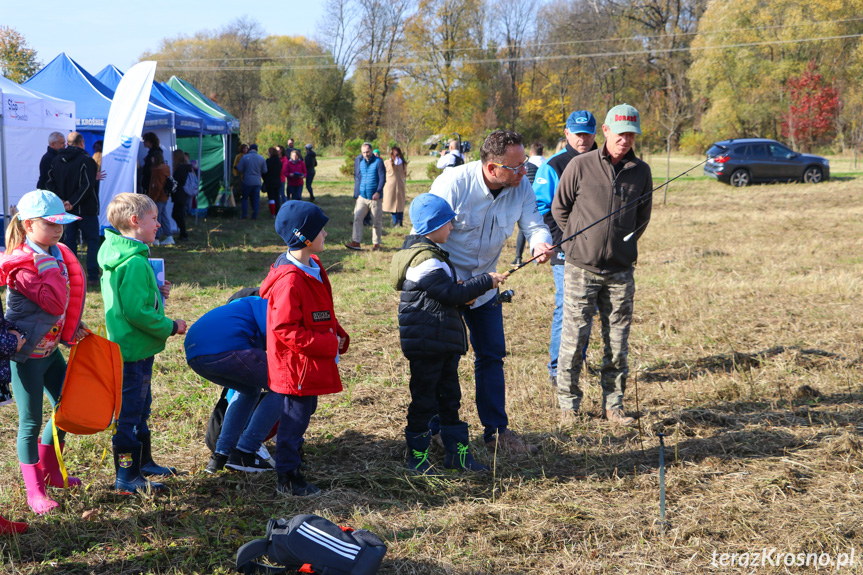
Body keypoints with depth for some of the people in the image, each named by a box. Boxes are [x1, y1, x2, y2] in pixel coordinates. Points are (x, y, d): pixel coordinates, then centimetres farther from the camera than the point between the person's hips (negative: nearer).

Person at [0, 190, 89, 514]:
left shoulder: (56, 255, 5)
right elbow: (54, 302, -29)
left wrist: (72, 330, 8)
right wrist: (51, 266, -25)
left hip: (50, 348, 9)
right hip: (27, 353, -8)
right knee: (31, 422, 2)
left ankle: (49, 471, 35)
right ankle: (35, 492, 14)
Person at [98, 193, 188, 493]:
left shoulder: (120, 257, 10)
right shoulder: (134, 263, -23)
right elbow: (136, 312, -26)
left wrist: (157, 293, 5)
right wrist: (170, 327, -15)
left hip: (136, 348, 11)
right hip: (133, 352, -11)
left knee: (140, 409, 22)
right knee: (129, 414, -1)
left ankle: (143, 462, 36)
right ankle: (127, 478, 8)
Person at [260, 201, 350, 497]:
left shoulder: (312, 268, 8)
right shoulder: (290, 280, -25)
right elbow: (285, 329, -25)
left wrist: (337, 335, 7)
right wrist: (327, 344, -22)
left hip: (312, 361, 10)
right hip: (297, 364, -10)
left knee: (304, 409, 20)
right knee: (295, 417, 0)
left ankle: (292, 459, 36)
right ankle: (287, 478, 12)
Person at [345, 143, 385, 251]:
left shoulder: (378, 162, -5)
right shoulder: (359, 161, 10)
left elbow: (382, 178, -10)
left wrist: (378, 192, -21)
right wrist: (356, 193, 13)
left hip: (374, 197, -4)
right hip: (362, 196, 4)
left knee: (376, 221, 4)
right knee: (357, 218, -9)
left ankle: (376, 243, 16)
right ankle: (356, 242, -11)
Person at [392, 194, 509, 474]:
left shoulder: (429, 252, 13)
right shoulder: (425, 260, -21)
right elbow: (452, 294, -21)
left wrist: (462, 292, 3)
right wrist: (486, 280, -11)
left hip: (444, 342, 10)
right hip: (426, 343, -10)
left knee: (450, 398, 15)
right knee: (424, 399, 1)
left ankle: (457, 452, 23)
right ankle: (417, 457, 13)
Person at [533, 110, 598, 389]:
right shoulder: (553, 166, -4)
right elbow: (539, 208, -4)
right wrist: (561, 237, -13)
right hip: (565, 250, -5)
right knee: (566, 308, -9)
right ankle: (557, 369, -2)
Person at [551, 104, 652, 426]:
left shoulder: (641, 172, 5)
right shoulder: (580, 166, -4)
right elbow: (559, 208, 6)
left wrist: (623, 246, 13)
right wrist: (580, 241, 8)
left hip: (621, 271, 3)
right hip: (581, 268, -3)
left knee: (618, 342, 6)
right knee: (574, 337, 0)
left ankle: (613, 405, 17)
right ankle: (568, 403, 13)